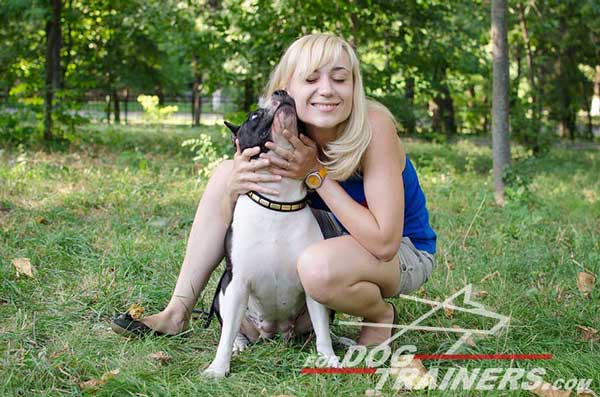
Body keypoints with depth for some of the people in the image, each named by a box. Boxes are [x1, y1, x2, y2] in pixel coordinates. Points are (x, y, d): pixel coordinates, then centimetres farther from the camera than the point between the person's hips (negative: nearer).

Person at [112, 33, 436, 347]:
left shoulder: (373, 126, -28)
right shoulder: (278, 132, -14)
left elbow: (384, 243, -31)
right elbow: (230, 221, -9)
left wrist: (317, 173, -32)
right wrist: (234, 188, -33)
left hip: (402, 250, -5)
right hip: (334, 234, 5)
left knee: (318, 267, -40)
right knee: (227, 173, -8)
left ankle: (380, 315, -4)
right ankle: (177, 313, -4)